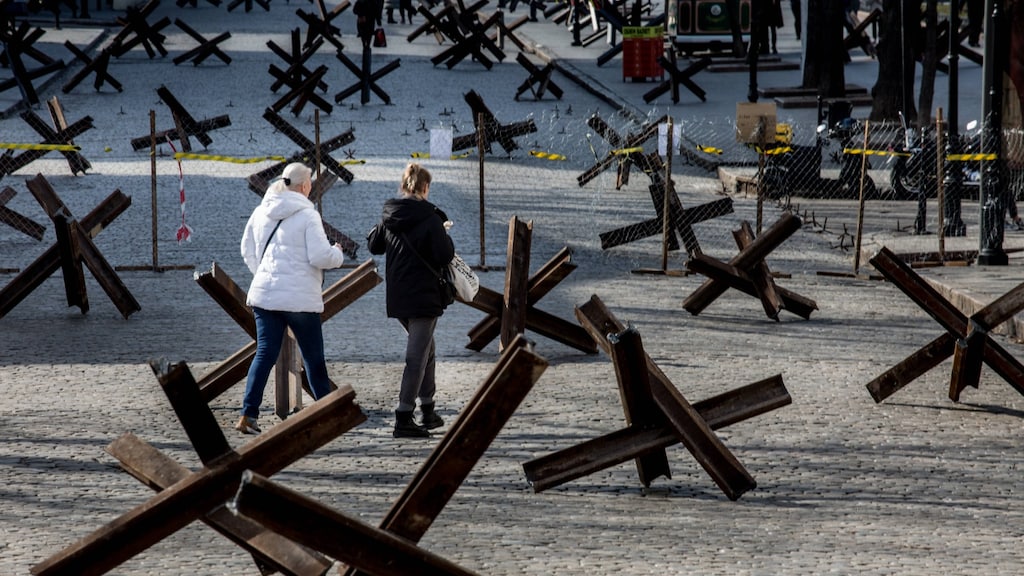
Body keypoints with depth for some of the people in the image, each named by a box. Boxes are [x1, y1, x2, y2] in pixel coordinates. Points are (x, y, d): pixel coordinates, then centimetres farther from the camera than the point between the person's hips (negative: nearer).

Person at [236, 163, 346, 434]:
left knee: (265, 353, 5)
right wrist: (338, 254, 4)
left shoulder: (261, 212, 8)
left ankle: (248, 414, -6)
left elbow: (247, 249, 16)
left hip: (264, 294, 5)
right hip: (300, 297, -5)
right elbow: (320, 256, -15)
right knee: (314, 358, 8)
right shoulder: (307, 215, -11)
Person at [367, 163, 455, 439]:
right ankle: (404, 418, -8)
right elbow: (445, 256, -15)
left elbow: (373, 245, 17)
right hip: (423, 296, -7)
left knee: (425, 347, 23)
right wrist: (444, 235, 3)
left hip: (396, 297, 7)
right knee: (418, 356, -3)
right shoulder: (429, 218, -14)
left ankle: (428, 411, 28)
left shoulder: (389, 216, 4)